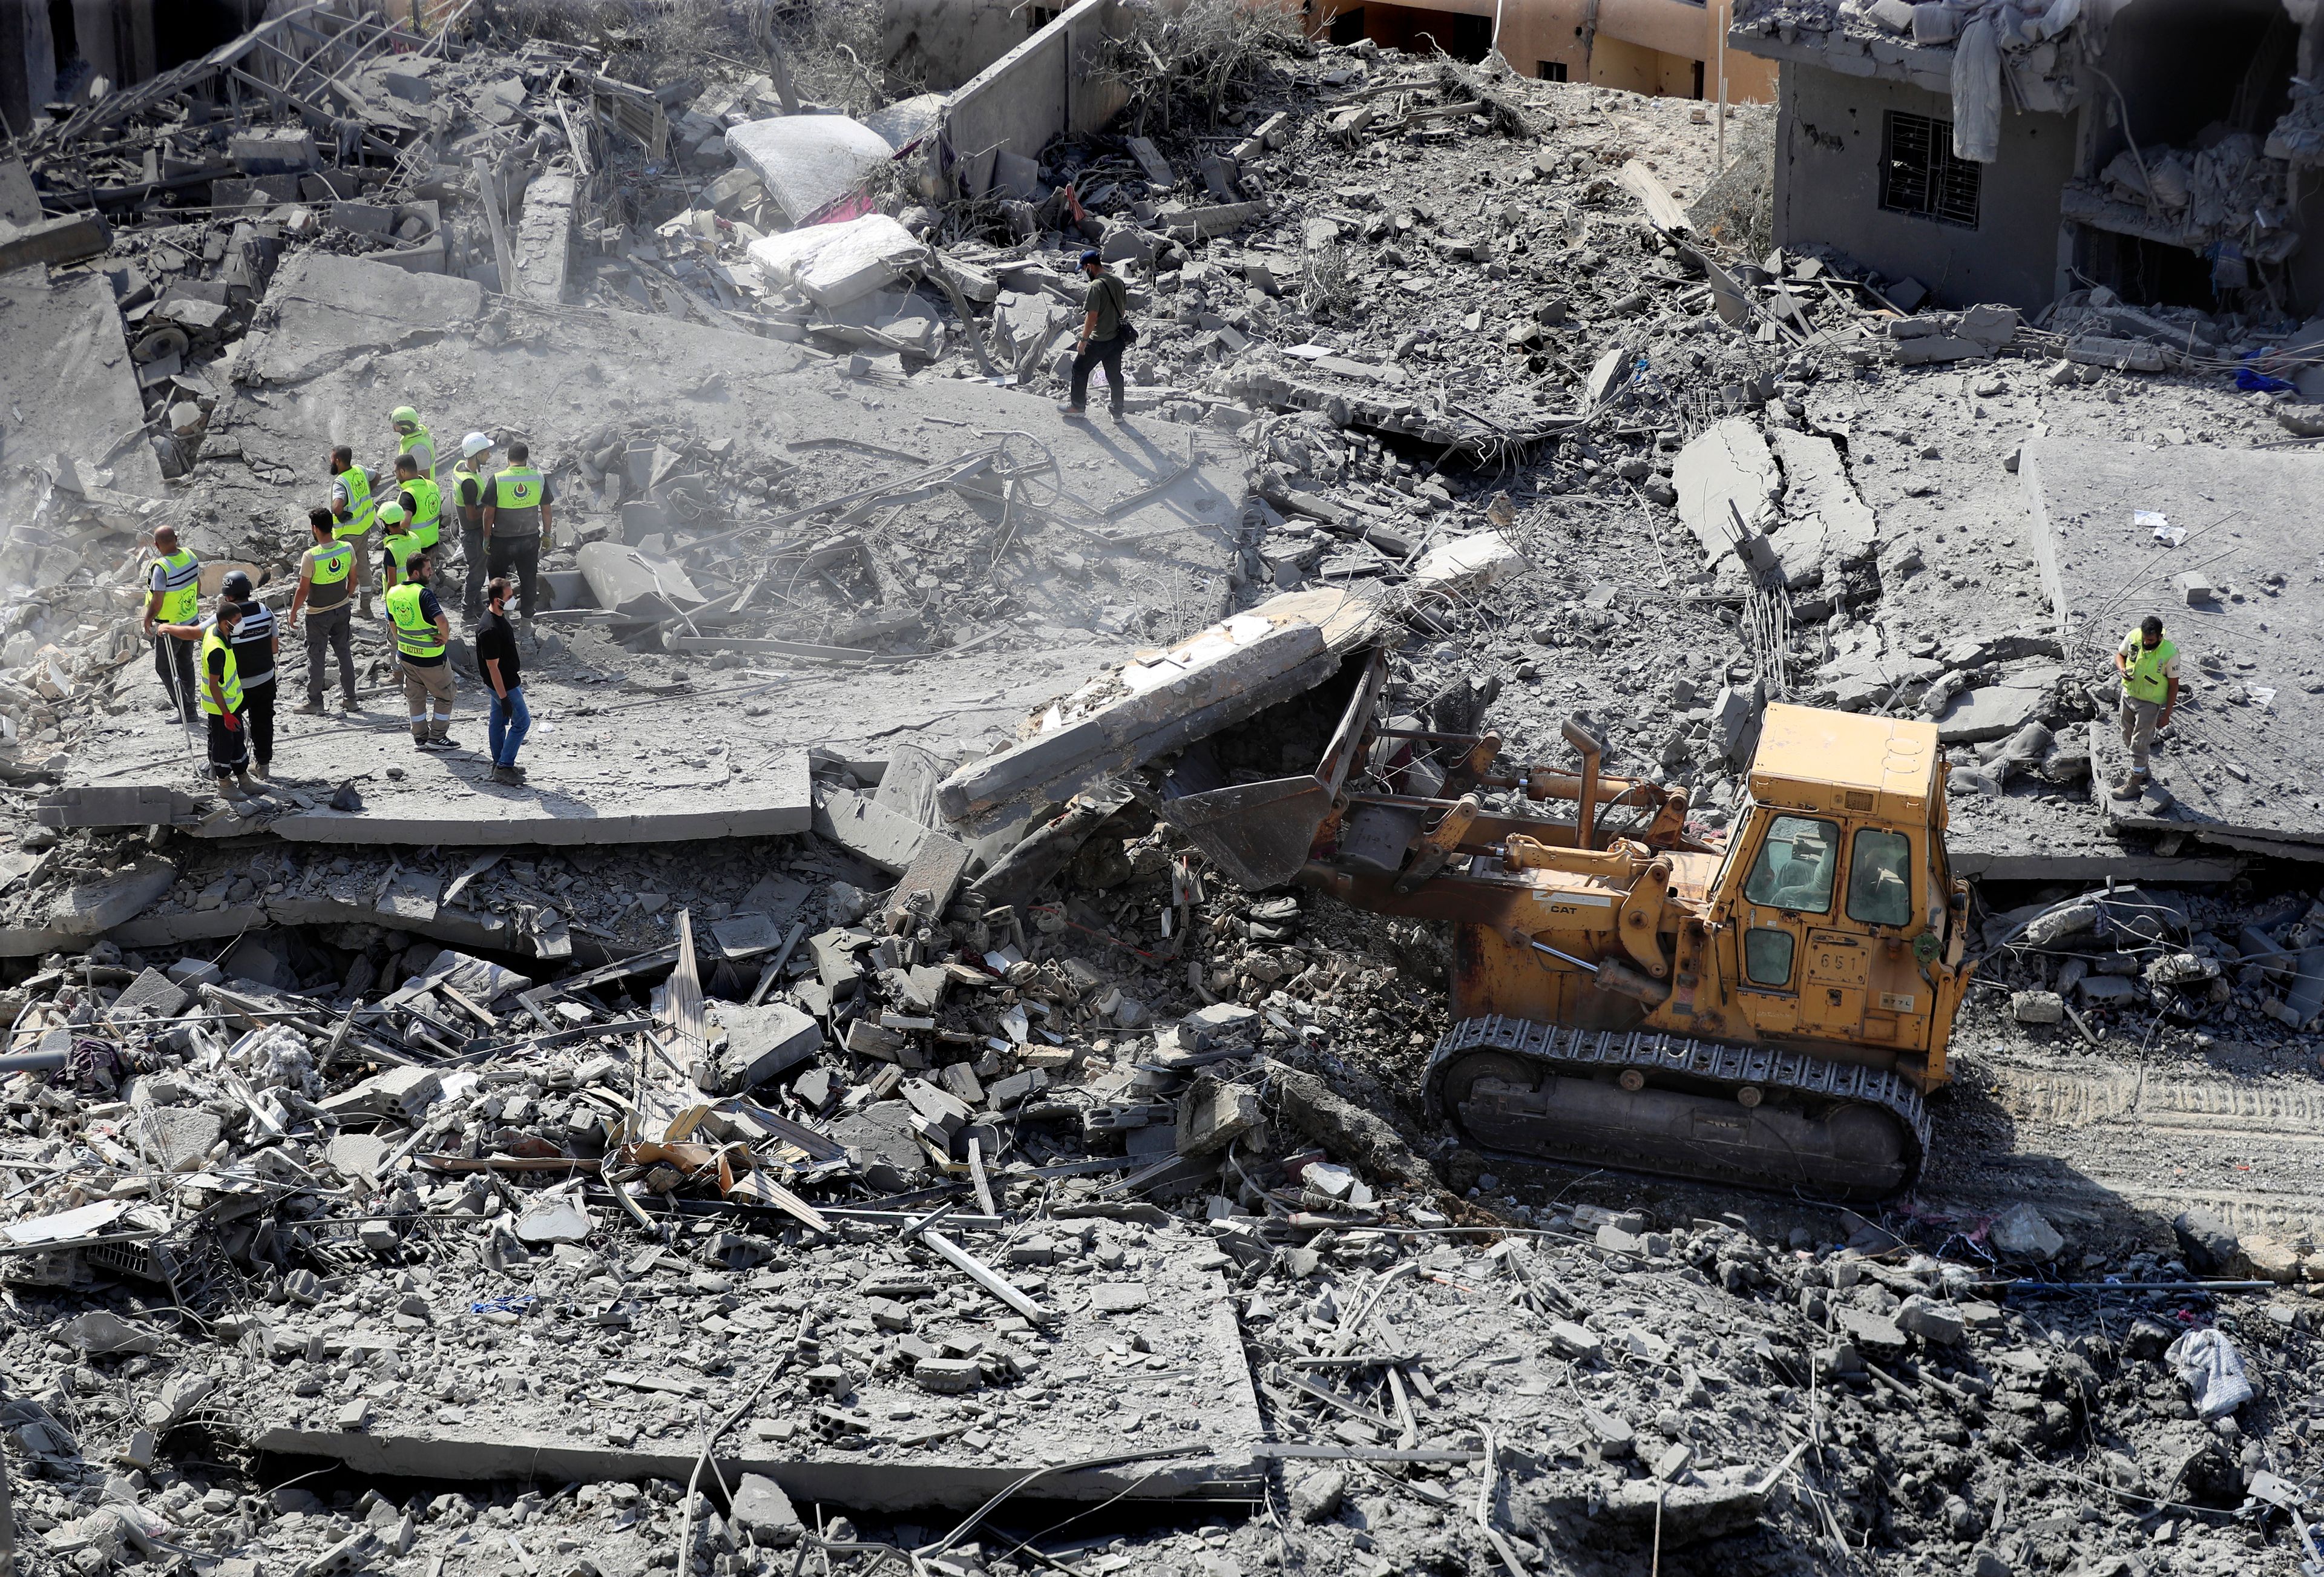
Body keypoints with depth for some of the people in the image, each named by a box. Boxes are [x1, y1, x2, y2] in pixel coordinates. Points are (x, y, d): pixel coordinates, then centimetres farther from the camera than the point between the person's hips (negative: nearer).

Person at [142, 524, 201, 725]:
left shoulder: (161, 567, -29)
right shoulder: (190, 556, -7)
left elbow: (157, 602, -26)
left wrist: (148, 620, -8)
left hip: (170, 627, -7)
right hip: (191, 620, 7)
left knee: (165, 668, 8)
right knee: (185, 662, 24)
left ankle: (187, 713, 7)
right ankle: (187, 704, 39)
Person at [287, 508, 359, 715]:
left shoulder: (311, 556, -26)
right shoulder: (347, 549, -12)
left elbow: (303, 590, -19)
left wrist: (293, 614, -5)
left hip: (318, 614, -5)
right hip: (342, 610, 5)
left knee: (316, 657, 9)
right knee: (344, 653, 17)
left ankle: (315, 703, 19)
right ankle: (349, 699, 23)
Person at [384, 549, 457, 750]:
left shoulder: (393, 593, 0)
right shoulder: (424, 594, -24)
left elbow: (392, 625, 12)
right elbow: (442, 622, -35)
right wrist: (445, 637, -16)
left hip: (406, 654, 7)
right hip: (431, 658, -7)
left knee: (416, 697, 19)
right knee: (444, 696, 11)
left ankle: (420, 737, 26)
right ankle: (437, 737, 13)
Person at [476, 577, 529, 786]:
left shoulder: (498, 616, 0)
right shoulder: (490, 630, -31)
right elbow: (493, 667, -27)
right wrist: (504, 697, -23)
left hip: (507, 680, 10)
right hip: (504, 685, -10)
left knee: (499, 720, 18)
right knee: (522, 722, 0)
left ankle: (500, 764, 30)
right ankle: (504, 767, 5)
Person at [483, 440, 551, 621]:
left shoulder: (497, 479, -17)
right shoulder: (539, 479, -10)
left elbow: (489, 513, -13)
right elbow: (546, 510, 0)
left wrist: (486, 538, -1)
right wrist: (546, 534, 15)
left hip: (502, 540, -2)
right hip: (531, 538, 2)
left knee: (497, 579, 17)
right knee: (528, 579, 17)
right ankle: (527, 618, 27)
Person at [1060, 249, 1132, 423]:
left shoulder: (1096, 286, -22)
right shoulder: (1118, 281, 3)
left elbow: (1092, 316, -23)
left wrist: (1084, 340, -16)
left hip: (1100, 341, -7)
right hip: (1118, 338, 7)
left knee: (1079, 369, 10)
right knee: (1115, 374, 16)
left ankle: (1078, 407, 18)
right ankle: (1118, 412, 23)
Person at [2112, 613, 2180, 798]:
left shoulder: (2169, 654, -26)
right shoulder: (2133, 637, -16)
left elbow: (2173, 685, -15)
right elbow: (2120, 655, 5)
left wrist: (2167, 714, -11)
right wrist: (2122, 669, -18)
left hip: (2149, 703, -6)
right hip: (2128, 694, 6)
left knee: (2139, 744, 0)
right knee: (2129, 739, 20)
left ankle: (2134, 784, 16)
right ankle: (2143, 772, 42)